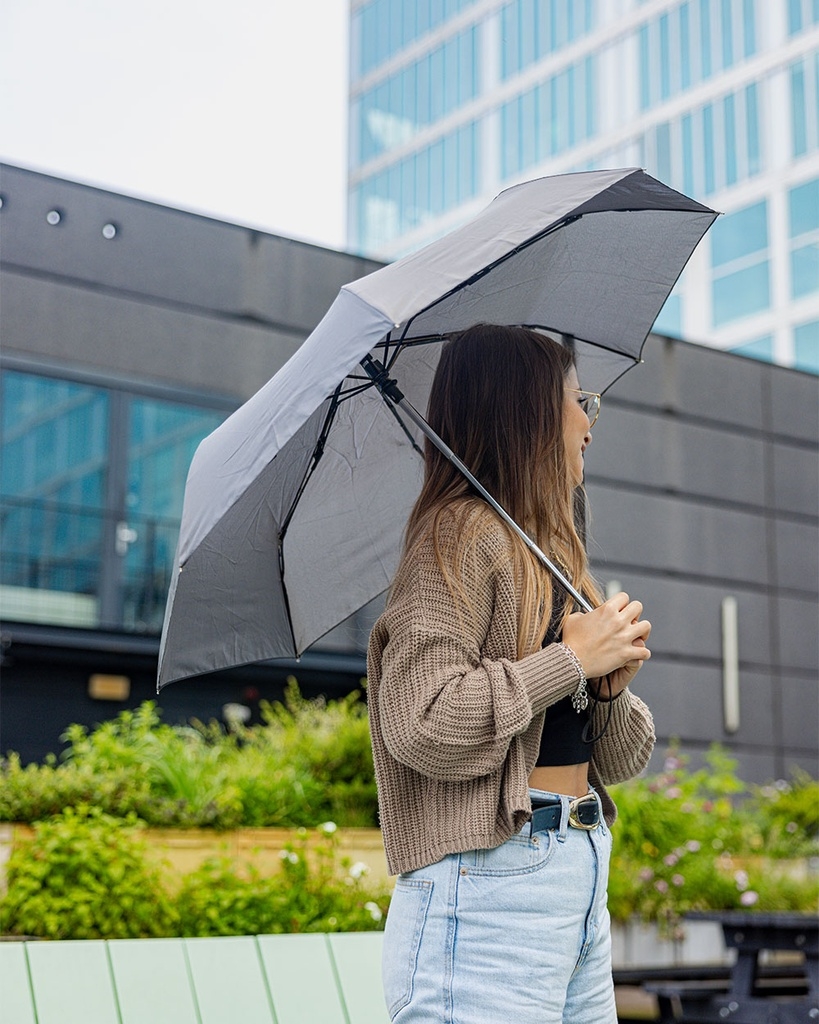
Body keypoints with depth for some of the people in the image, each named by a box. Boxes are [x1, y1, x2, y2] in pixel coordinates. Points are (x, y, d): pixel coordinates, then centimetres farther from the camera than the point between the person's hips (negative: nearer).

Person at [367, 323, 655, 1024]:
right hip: (493, 881, -9)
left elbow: (621, 758, 17)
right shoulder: (462, 533, -10)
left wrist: (611, 686, -5)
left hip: (585, 884, 9)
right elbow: (421, 724, -24)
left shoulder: (551, 555, 17)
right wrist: (572, 658, -14)